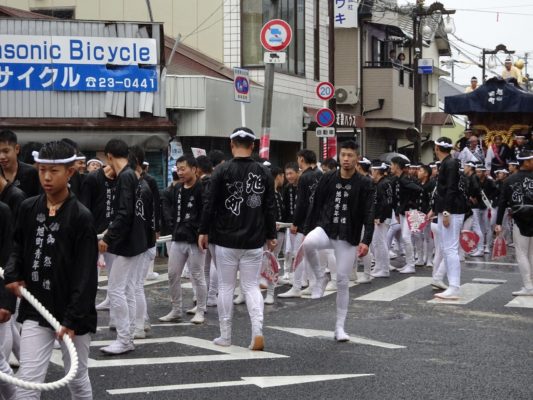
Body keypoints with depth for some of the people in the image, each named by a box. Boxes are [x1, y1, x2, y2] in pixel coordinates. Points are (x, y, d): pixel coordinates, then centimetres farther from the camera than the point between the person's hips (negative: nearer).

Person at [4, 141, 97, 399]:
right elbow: (18, 246, 18)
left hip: (72, 313, -3)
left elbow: (85, 274, -14)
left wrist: (73, 318, -20)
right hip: (35, 311, 3)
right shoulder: (28, 209, 1)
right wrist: (12, 275, -2)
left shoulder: (81, 217, -12)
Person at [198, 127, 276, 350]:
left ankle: (225, 336, 13)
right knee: (252, 286, 8)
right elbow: (270, 208, 4)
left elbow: (210, 205, -7)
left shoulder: (222, 171, -7)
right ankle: (257, 331, -9)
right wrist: (271, 236, 13)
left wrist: (204, 232, 4)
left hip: (226, 240, -2)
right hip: (254, 241, 2)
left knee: (226, 287, 8)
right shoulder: (264, 173, 0)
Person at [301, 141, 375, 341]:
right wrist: (308, 231, 6)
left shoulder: (364, 183, -4)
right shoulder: (328, 179, 3)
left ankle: (340, 327, 13)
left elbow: (369, 215, -8)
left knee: (343, 282, 1)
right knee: (308, 244, -34)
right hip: (326, 228, 1)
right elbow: (316, 207, 9)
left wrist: (366, 241, -19)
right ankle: (320, 278, -7)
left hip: (348, 238, -1)